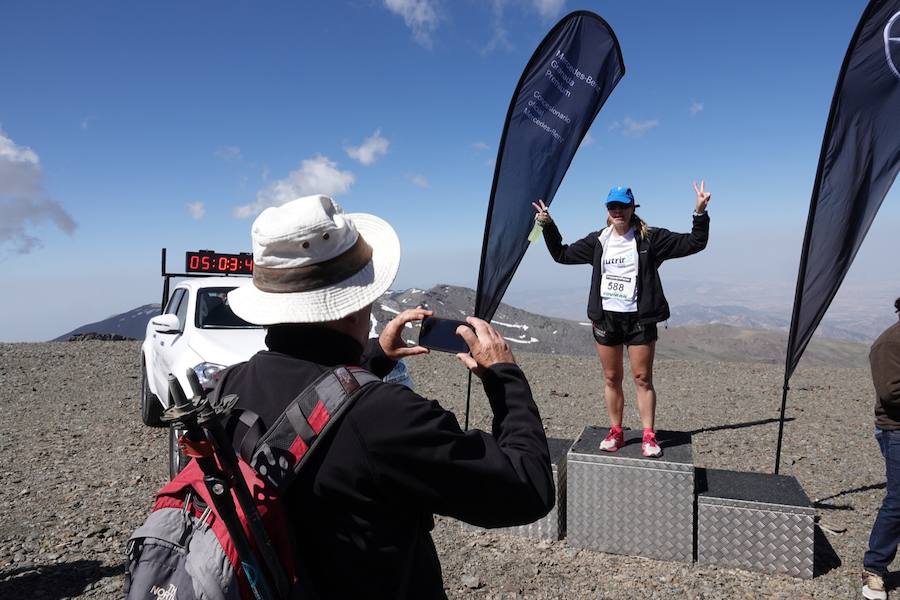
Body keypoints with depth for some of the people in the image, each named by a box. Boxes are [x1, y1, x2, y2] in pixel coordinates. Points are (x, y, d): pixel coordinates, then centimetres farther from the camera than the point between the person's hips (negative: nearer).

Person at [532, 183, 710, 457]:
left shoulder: (650, 238, -2)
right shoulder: (598, 241, 7)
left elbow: (693, 243, -1)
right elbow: (562, 254, 16)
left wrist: (700, 213, -14)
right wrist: (547, 225, 9)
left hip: (639, 319, -3)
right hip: (606, 317, 3)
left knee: (643, 378, 1)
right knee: (611, 379, 9)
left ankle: (649, 436, 10)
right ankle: (615, 432, 21)